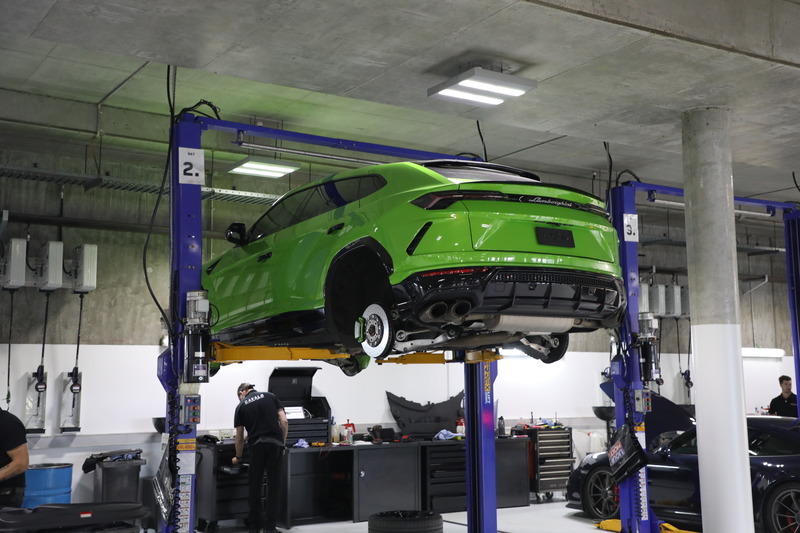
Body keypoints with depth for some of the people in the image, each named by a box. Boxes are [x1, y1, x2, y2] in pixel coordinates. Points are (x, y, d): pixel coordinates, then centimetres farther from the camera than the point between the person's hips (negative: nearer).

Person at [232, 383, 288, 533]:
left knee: (255, 486, 11)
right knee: (273, 486, 6)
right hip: (276, 444, 1)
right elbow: (284, 422, 3)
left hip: (256, 446, -1)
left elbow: (239, 438, 15)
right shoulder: (271, 397, 13)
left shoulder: (241, 406, 12)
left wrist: (238, 457, 30)